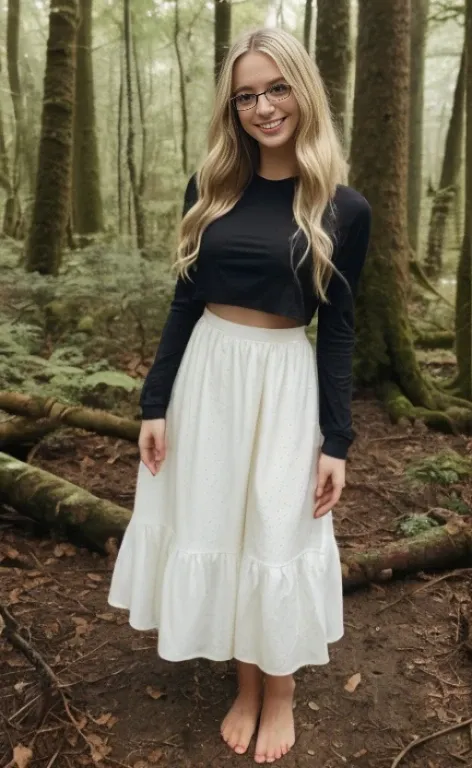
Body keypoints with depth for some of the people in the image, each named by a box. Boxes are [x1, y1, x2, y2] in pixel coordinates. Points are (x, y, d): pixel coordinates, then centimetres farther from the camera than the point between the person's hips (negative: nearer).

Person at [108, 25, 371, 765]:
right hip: (207, 371, 3)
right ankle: (245, 684, 33)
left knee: (277, 535, 7)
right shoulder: (211, 188, 2)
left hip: (286, 383, -3)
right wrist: (155, 401, 0)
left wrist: (336, 441, -5)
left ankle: (280, 691, 32)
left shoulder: (343, 208, -5)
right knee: (214, 528, 11)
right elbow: (185, 301, 4)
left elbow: (339, 330, -3)